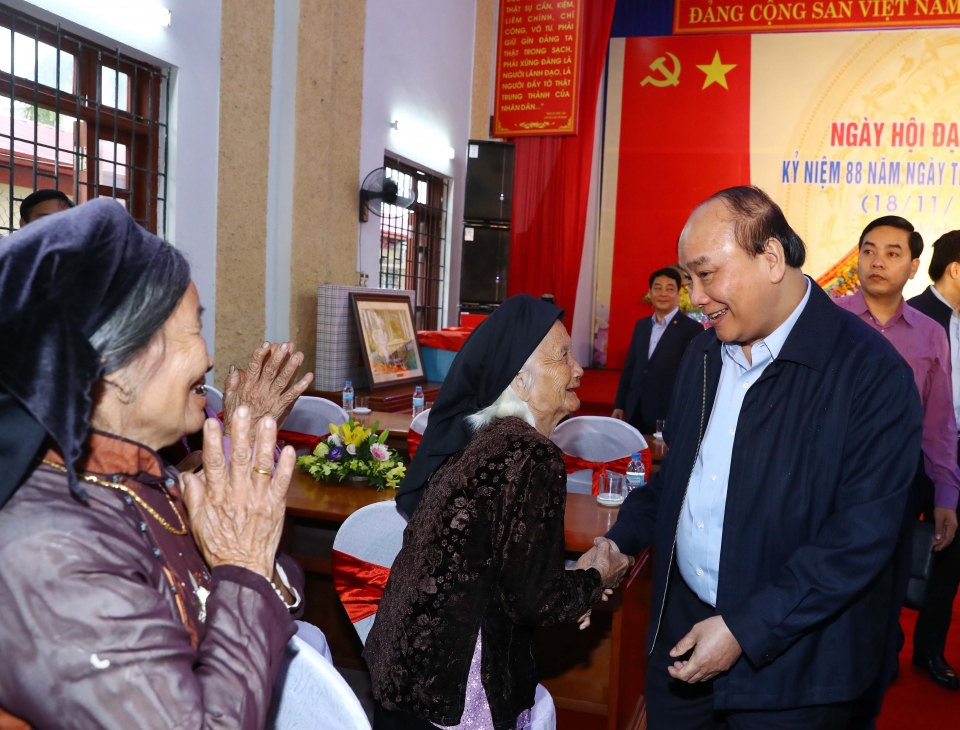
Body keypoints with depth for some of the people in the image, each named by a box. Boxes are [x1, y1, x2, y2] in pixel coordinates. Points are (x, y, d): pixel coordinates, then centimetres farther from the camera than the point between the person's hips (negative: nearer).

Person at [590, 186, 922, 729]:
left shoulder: (872, 373, -17)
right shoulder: (707, 350, 5)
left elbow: (862, 536, -20)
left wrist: (745, 629, -21)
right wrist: (618, 543, 1)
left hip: (788, 664, -5)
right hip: (681, 625, 6)